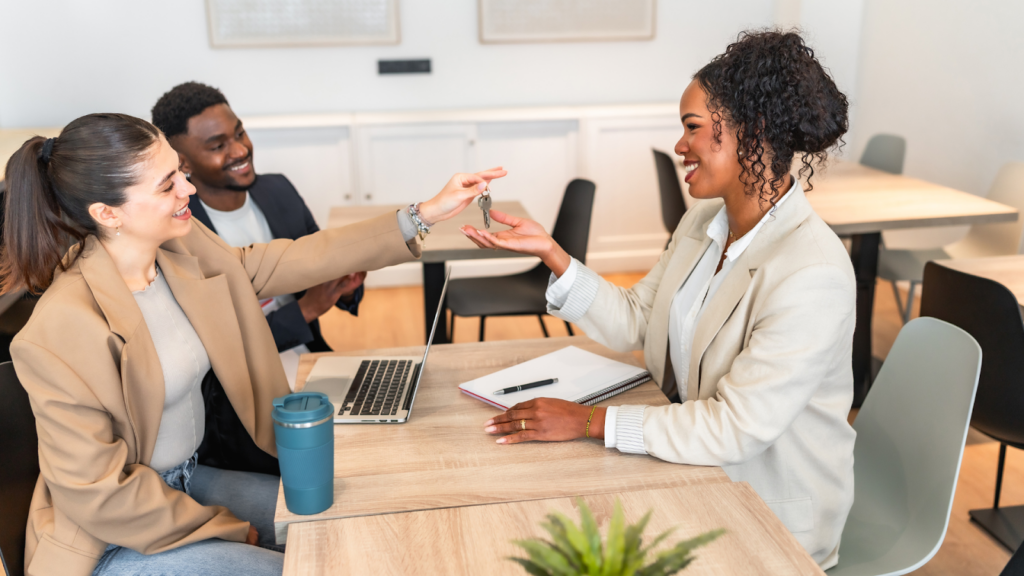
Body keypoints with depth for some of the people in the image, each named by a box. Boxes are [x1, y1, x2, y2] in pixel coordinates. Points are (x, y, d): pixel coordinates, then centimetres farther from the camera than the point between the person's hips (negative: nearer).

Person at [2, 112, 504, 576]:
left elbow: (294, 261, -2)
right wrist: (228, 529, -11)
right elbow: (99, 494, -22)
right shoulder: (63, 329, -28)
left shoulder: (184, 250, -7)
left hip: (187, 482, 7)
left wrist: (426, 214, -7)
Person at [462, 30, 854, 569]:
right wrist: (550, 252, -9)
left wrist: (590, 420, -26)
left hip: (771, 515, -6)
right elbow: (631, 322, 3)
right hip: (695, 461, 7)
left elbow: (736, 427, -28)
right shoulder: (703, 221, 0)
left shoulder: (812, 275, -27)